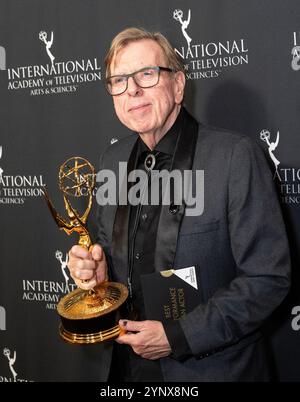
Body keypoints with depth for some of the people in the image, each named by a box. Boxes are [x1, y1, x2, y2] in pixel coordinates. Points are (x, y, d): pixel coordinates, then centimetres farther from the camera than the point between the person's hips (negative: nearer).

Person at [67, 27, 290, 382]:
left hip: (210, 368, -5)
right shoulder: (112, 159, 1)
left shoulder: (236, 157, -18)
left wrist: (178, 336, -21)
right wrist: (96, 269, -9)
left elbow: (269, 278, -18)